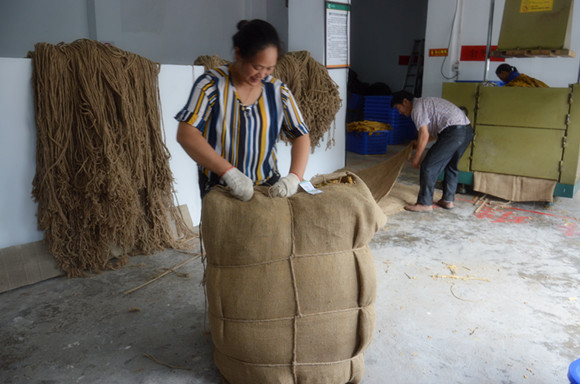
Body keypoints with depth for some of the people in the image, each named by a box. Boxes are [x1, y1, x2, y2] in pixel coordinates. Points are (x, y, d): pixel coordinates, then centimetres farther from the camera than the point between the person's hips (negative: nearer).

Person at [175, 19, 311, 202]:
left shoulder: (278, 90, 4)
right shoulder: (211, 84, -7)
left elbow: (301, 136, 5)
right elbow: (186, 134, -17)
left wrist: (293, 178, -14)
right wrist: (230, 172, -27)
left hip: (268, 186, 3)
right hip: (218, 188, -3)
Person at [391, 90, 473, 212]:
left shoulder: (417, 108, -3)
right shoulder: (426, 102, 28)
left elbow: (424, 135, -10)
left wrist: (416, 158, -2)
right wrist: (419, 143, 37)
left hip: (454, 132, -10)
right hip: (468, 130, 10)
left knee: (428, 166, -5)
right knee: (451, 166, 24)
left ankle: (425, 203, -1)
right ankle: (448, 200, 30)